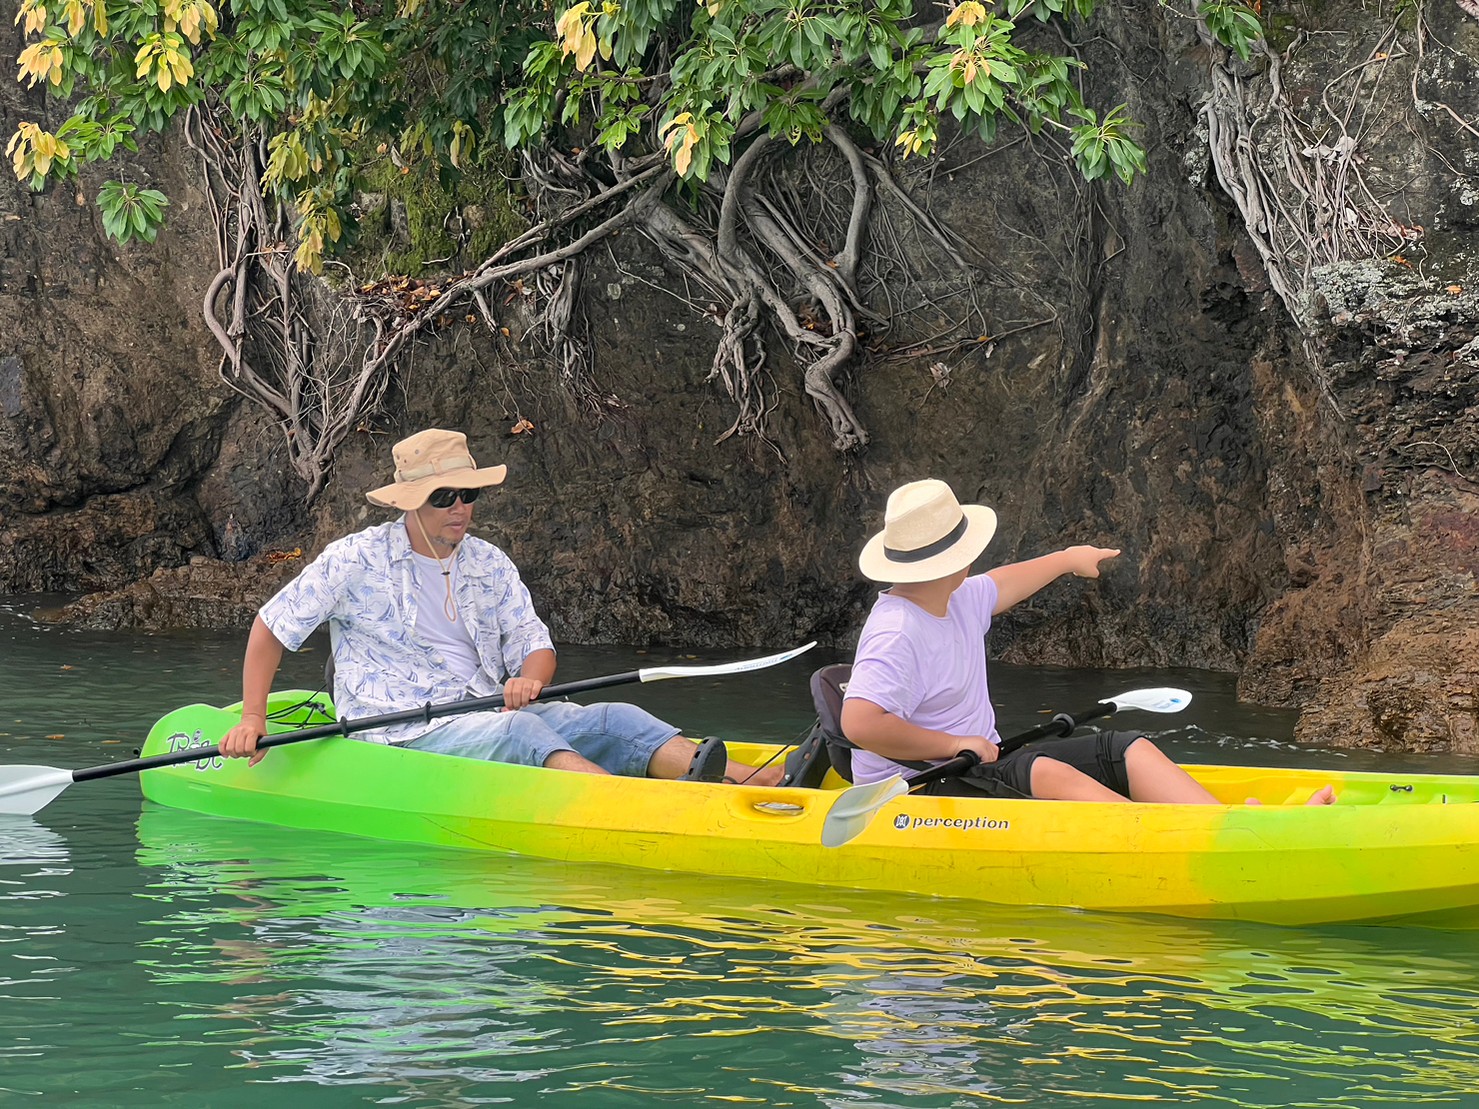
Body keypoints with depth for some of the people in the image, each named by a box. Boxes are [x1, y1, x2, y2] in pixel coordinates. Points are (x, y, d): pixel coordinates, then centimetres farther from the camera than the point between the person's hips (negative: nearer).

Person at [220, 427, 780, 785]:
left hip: (489, 717, 6)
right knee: (518, 730, -36)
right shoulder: (355, 560, 0)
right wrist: (252, 719, -4)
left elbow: (535, 647, 9)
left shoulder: (490, 565, 14)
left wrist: (529, 678, -17)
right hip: (403, 734, -6)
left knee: (612, 719, -18)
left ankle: (766, 782, -38)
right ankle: (654, 804, -62)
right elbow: (271, 627, 5)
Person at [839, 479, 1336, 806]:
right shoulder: (898, 633, -21)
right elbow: (860, 723, -34)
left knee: (1127, 751, -3)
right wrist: (955, 745, -25)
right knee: (1046, 774, -35)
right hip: (918, 791, -11)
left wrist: (1067, 560, 49)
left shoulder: (955, 600, 9)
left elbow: (1000, 587, 33)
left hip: (980, 763, 11)